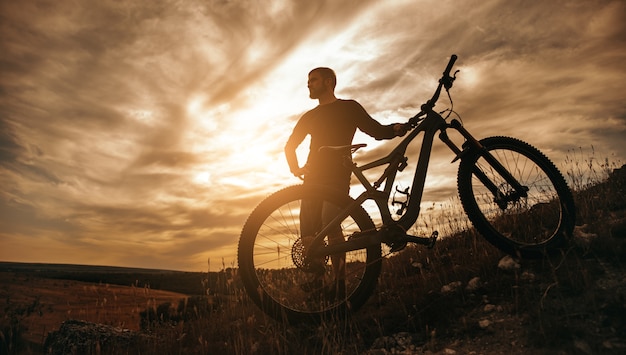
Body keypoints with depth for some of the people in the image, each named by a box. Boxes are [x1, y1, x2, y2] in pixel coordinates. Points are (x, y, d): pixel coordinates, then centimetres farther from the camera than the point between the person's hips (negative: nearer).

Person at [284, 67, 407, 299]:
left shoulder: (349, 107, 11)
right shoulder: (309, 116, 23)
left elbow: (377, 131, 7)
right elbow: (290, 145, 29)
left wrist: (395, 129, -14)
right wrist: (295, 167, 12)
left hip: (337, 176, -4)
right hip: (313, 177, 5)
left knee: (330, 221, -25)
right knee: (307, 230, -7)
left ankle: (339, 283, -20)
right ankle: (316, 274, 14)